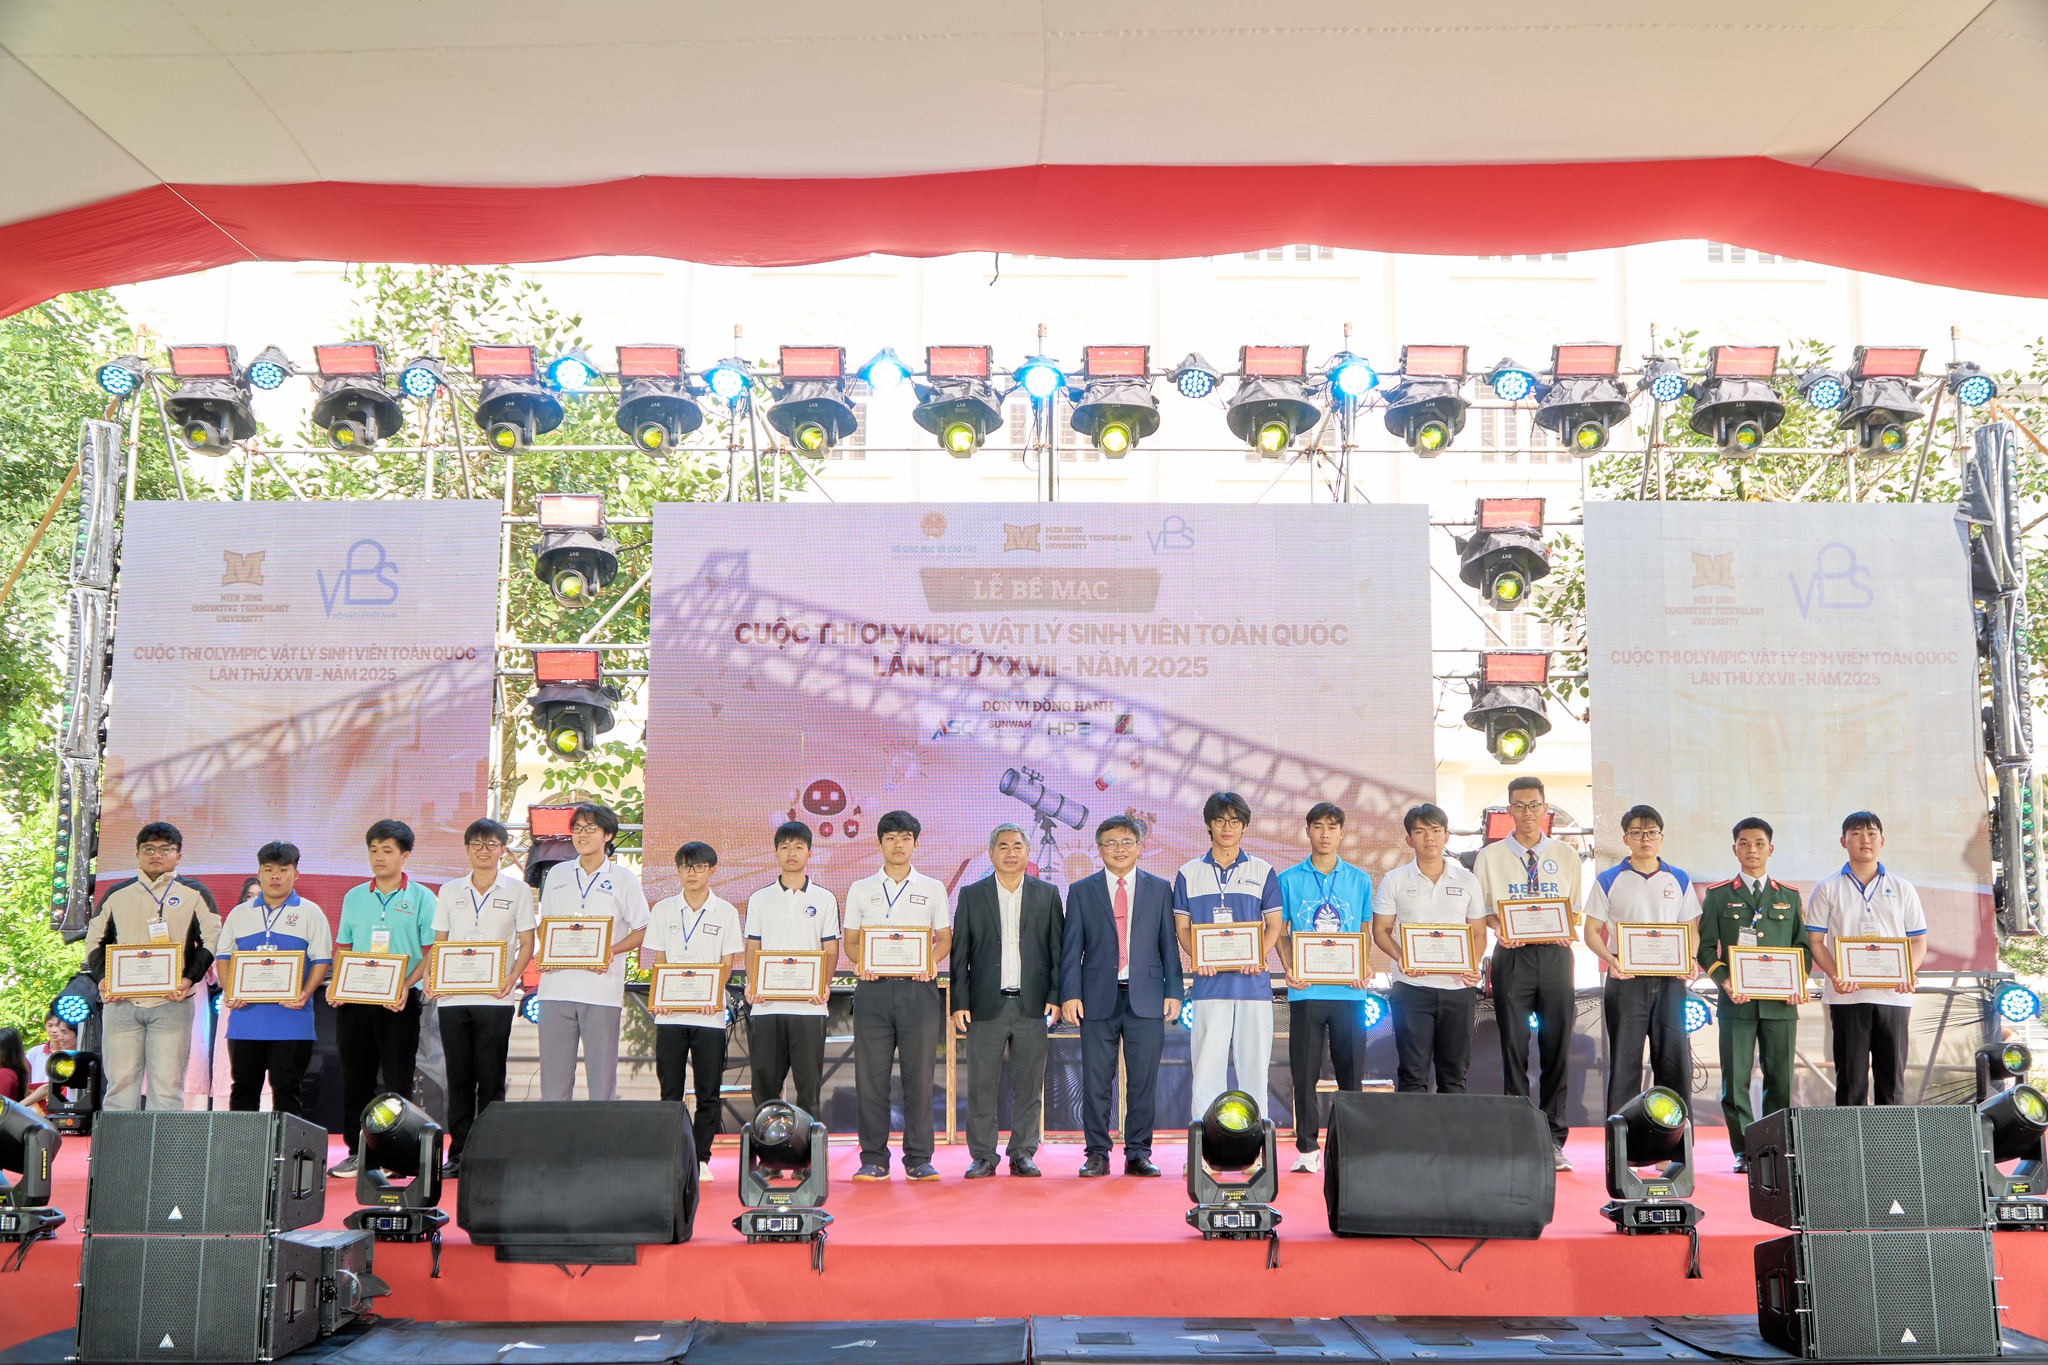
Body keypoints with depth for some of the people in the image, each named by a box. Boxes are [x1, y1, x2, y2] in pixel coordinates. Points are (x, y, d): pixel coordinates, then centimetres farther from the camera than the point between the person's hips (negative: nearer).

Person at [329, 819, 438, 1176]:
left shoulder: (421, 898, 1)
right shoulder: (354, 897, 13)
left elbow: (432, 952, -3)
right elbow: (342, 949, 17)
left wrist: (406, 985, -17)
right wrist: (335, 984, -1)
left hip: (398, 1002, -4)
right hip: (354, 1000, 4)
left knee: (397, 1080, -2)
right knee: (355, 1078, 7)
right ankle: (356, 1151, 16)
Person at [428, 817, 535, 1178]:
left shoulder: (517, 890, 6)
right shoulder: (450, 891, 14)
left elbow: (527, 943, 3)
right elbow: (439, 943, 15)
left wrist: (511, 977, -13)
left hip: (494, 997, -3)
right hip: (452, 996, 3)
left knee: (490, 1077, -2)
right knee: (458, 1076, 5)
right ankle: (458, 1152, 10)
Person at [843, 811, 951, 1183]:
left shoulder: (933, 889, 12)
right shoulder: (861, 890, 12)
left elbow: (944, 937, 12)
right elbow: (850, 940, 12)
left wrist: (930, 961, -8)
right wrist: (863, 962, -9)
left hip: (918, 988, 0)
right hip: (873, 987, 0)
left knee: (919, 1075, -1)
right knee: (871, 1076, 0)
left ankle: (919, 1158, 6)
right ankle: (874, 1158, 7)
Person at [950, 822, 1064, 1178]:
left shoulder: (1047, 894, 9)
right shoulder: (971, 895, 7)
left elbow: (1058, 949, 8)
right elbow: (959, 954, 5)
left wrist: (1055, 996, -2)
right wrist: (959, 1003, -2)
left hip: (1032, 1004, 1)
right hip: (986, 1004, 0)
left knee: (1029, 1085, 4)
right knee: (981, 1085, 1)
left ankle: (1023, 1154, 13)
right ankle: (982, 1156, 9)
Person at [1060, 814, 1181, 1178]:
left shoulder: (1159, 889, 10)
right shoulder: (1081, 892, 8)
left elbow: (1169, 944, 8)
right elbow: (1070, 948, 5)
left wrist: (1173, 992, 1)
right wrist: (1069, 994, -5)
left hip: (1146, 999, 0)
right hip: (1098, 998, 0)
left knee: (1143, 1081, 2)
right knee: (1096, 1082, 2)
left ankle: (1138, 1154, 11)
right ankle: (1097, 1154, 11)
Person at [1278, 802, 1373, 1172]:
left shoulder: (1359, 880, 9)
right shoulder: (1289, 879, 5)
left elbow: (1365, 932, 13)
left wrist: (1363, 967, -5)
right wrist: (1289, 968, -9)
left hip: (1349, 989, 1)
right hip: (1306, 989, -1)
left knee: (1351, 1070, 4)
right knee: (1305, 1071, 1)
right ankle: (1307, 1146, 8)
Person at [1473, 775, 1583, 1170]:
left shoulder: (1565, 855, 11)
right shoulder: (1490, 856, 7)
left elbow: (1573, 909, 12)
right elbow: (1480, 909, 6)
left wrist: (1565, 931, -9)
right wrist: (1498, 929, -14)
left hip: (1556, 955, 1)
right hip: (1512, 955, -1)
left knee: (1557, 1048, 3)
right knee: (1514, 1048, -2)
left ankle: (1553, 1140, 10)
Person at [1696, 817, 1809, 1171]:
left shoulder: (1789, 896, 13)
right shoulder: (1718, 895, 7)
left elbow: (1803, 945, 15)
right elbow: (1706, 947, 4)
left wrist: (1799, 982, -2)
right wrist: (1724, 981, -11)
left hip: (1781, 1003, 2)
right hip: (1736, 1000, -2)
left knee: (1781, 1079, 2)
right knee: (1735, 1079, -4)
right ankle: (1743, 1151, 3)